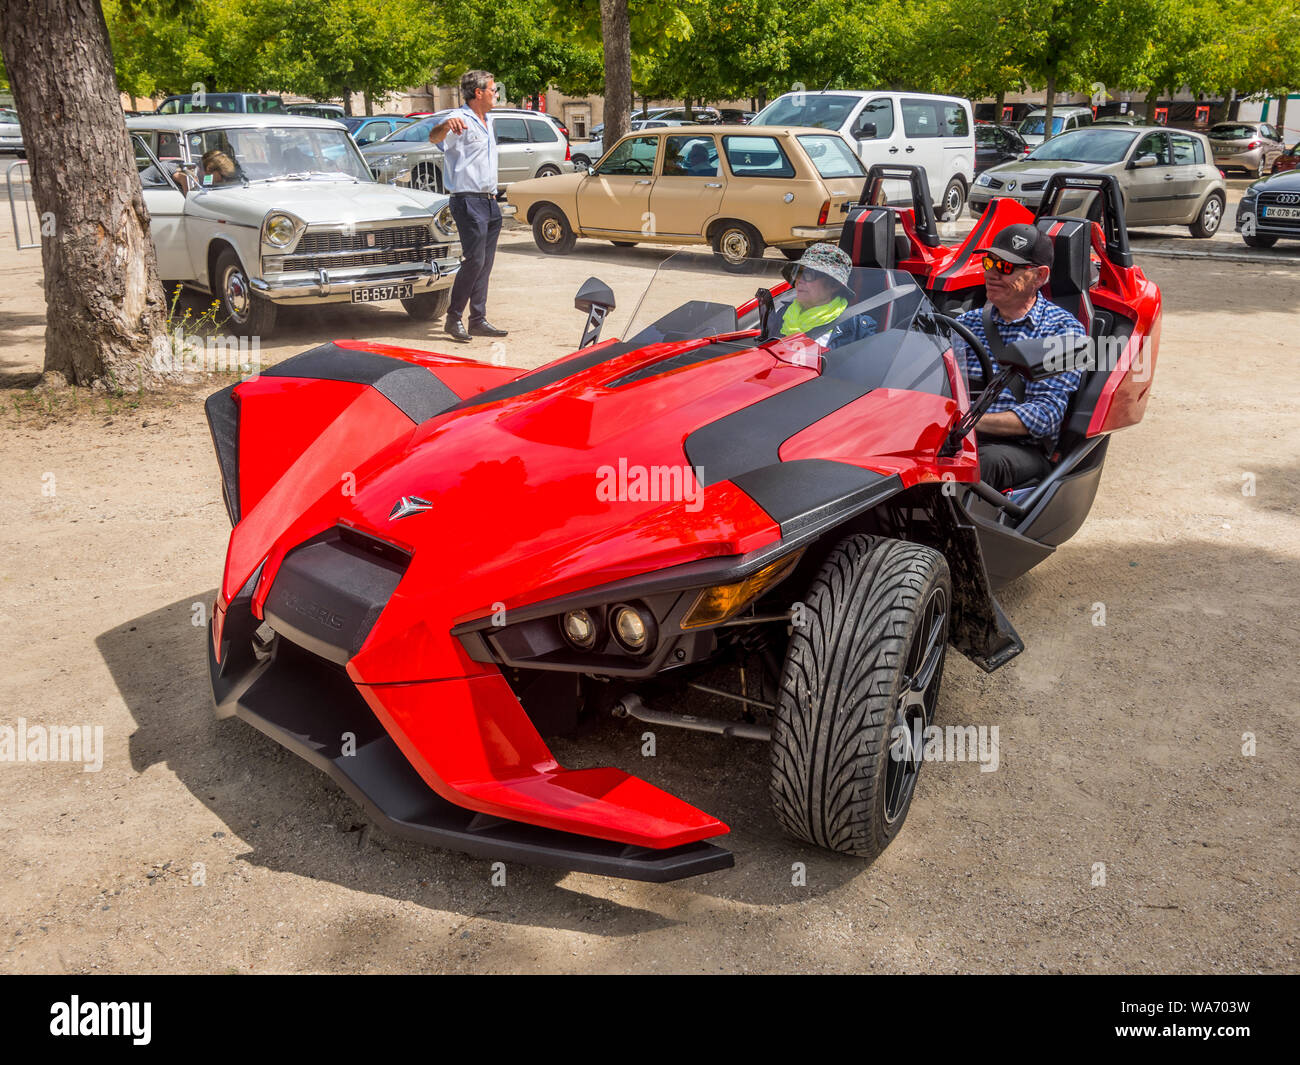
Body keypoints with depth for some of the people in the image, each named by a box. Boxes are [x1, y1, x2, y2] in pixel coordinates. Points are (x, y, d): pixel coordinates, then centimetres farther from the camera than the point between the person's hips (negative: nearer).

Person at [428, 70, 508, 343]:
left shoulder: (487, 122, 18)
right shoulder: (460, 120, -11)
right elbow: (434, 138, -30)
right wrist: (446, 125, -52)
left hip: (490, 201, 9)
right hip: (469, 200, -9)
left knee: (485, 263, 8)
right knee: (474, 260, -13)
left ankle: (478, 320, 13)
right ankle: (453, 318, -4)